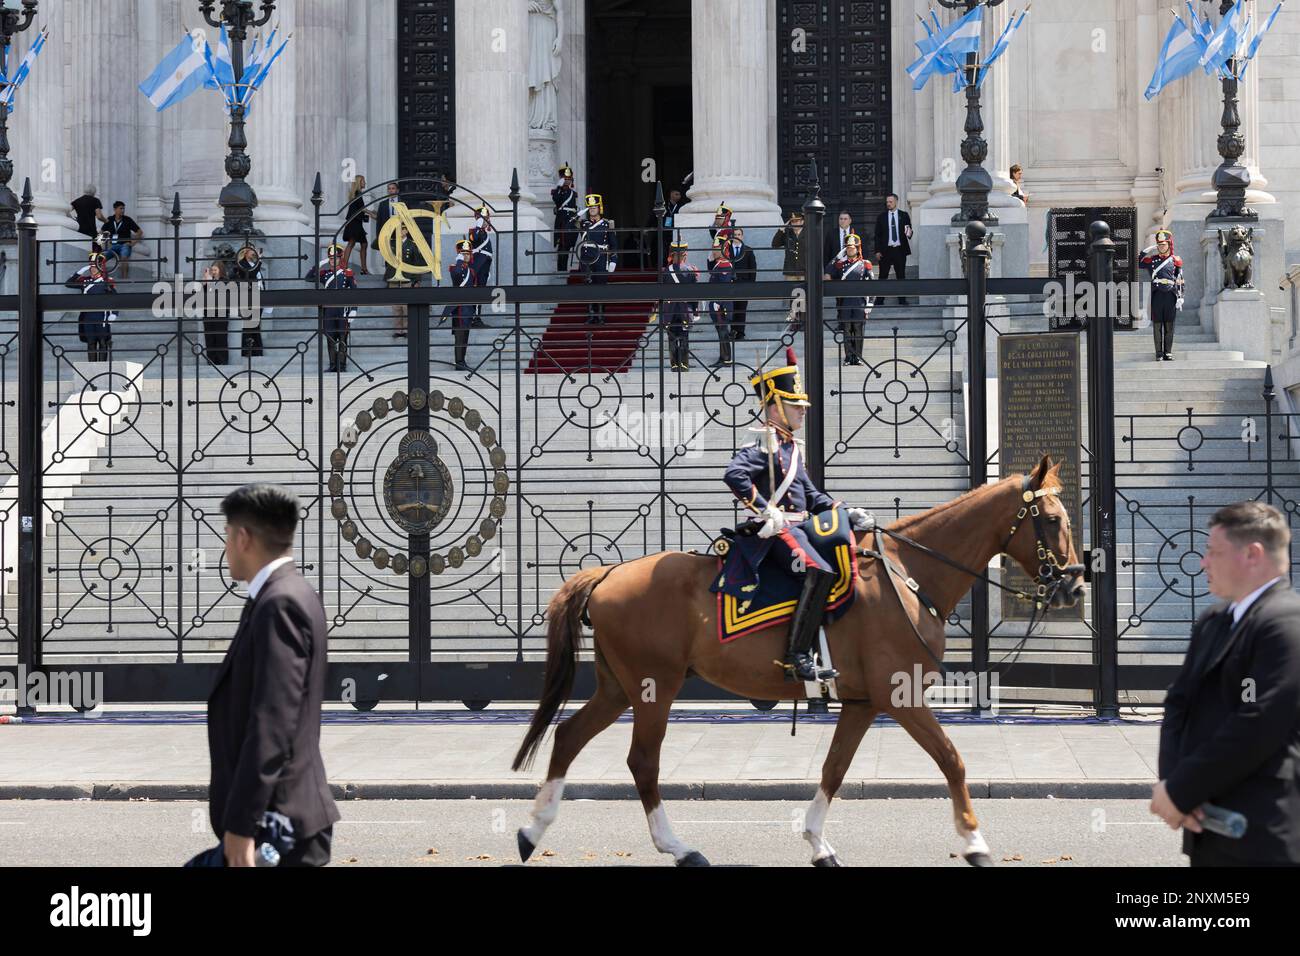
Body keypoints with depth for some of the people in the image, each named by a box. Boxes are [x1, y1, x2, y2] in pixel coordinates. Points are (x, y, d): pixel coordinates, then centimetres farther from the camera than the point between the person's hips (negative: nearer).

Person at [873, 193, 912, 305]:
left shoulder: (904, 216, 6)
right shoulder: (881, 217, 6)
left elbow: (909, 231, 9)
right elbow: (877, 235, 5)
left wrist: (909, 234, -16)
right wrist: (877, 251, -3)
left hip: (900, 250, 0)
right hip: (886, 250, 0)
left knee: (901, 275, 4)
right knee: (883, 276, -1)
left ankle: (902, 299, 10)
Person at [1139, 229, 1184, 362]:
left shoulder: (1175, 261, 8)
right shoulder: (1151, 259, 8)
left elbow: (1180, 281, 8)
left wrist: (1180, 298, 1)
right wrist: (1146, 252, 5)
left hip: (1170, 295, 0)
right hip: (1157, 295, 0)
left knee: (1169, 326, 2)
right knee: (1157, 325, 0)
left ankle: (1168, 352, 8)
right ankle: (1159, 353, 4)